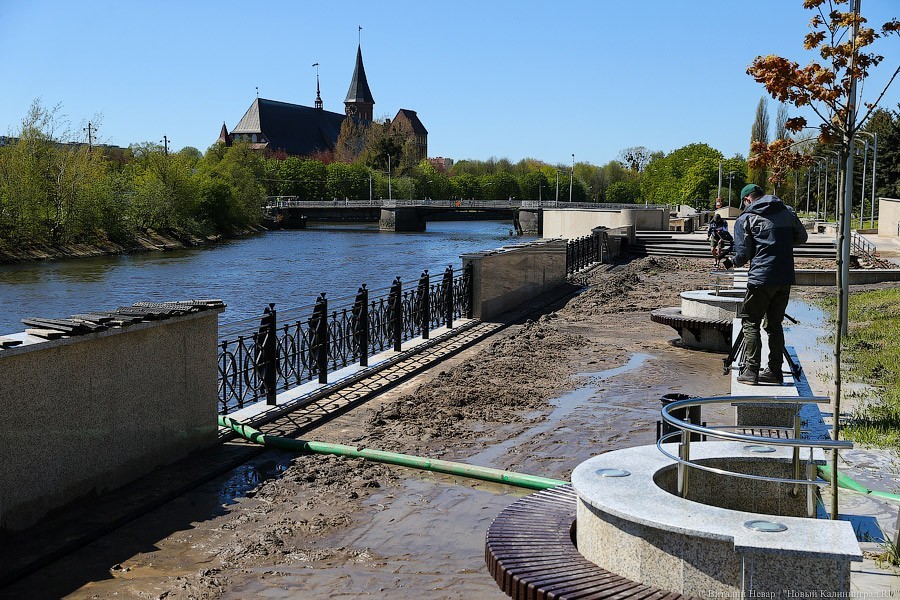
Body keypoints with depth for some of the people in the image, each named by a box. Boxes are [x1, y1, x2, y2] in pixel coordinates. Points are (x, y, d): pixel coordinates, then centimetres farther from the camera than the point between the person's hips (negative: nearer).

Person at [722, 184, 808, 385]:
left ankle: (750, 371, -2)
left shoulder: (745, 220, -2)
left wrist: (732, 263, 16)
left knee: (750, 323, 4)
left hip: (761, 278, -5)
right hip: (786, 278, 5)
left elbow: (743, 254, -4)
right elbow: (802, 238, 18)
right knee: (775, 323, 14)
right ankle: (775, 371, 15)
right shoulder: (787, 212, 11)